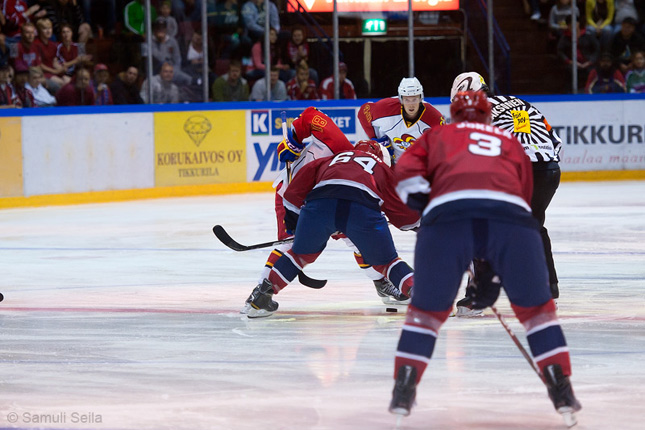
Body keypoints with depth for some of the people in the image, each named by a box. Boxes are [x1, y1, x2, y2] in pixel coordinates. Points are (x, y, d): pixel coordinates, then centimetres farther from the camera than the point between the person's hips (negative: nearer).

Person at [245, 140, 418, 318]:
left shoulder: (330, 161, 39)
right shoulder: (383, 170, 33)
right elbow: (408, 215, 27)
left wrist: (292, 223, 40)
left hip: (319, 203, 2)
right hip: (362, 209, -2)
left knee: (301, 254, 26)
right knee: (386, 261, 18)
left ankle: (261, 296, 24)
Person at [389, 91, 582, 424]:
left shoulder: (437, 136, 34)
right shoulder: (511, 143, 38)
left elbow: (406, 170, 15)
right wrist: (492, 276, 40)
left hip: (447, 211, -1)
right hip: (510, 214, 1)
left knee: (428, 308, 18)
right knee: (535, 306, 19)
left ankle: (404, 389, 10)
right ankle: (561, 390, 12)